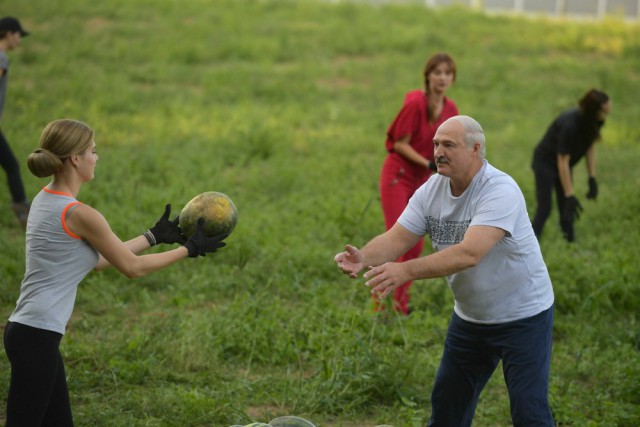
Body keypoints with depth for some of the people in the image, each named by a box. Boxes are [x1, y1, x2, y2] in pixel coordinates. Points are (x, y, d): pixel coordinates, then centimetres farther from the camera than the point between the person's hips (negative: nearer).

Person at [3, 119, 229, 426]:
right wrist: (189, 249, 6)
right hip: (37, 337, -9)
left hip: (24, 329, 9)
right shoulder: (79, 214, -16)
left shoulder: (45, 200, 11)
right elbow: (132, 267, -5)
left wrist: (154, 236, 25)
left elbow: (96, 259, 21)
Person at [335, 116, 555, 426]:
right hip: (470, 316, 7)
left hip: (523, 316, -7)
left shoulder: (500, 191, -27)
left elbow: (469, 253, -38)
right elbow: (397, 238, -10)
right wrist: (364, 258, -33)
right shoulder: (432, 190, -4)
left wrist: (406, 271, -48)